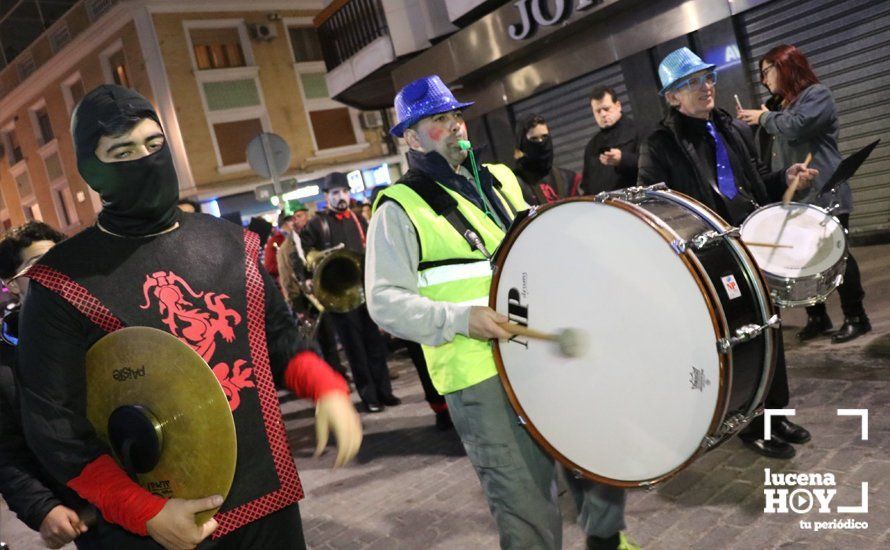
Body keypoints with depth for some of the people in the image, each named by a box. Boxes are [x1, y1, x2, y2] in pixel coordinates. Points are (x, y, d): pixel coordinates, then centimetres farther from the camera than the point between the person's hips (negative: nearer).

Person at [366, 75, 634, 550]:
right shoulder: (400, 208, -5)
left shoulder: (499, 180, 15)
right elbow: (385, 301, -11)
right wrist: (459, 318, -23)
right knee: (526, 511, 0)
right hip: (481, 375, -6)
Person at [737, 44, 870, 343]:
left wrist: (764, 118, -6)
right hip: (793, 199, 8)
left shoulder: (817, 94, -3)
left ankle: (856, 318, 6)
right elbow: (772, 153, 23)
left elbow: (796, 127, -22)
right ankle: (817, 317, 15)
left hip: (823, 195, -8)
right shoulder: (783, 105, 21)